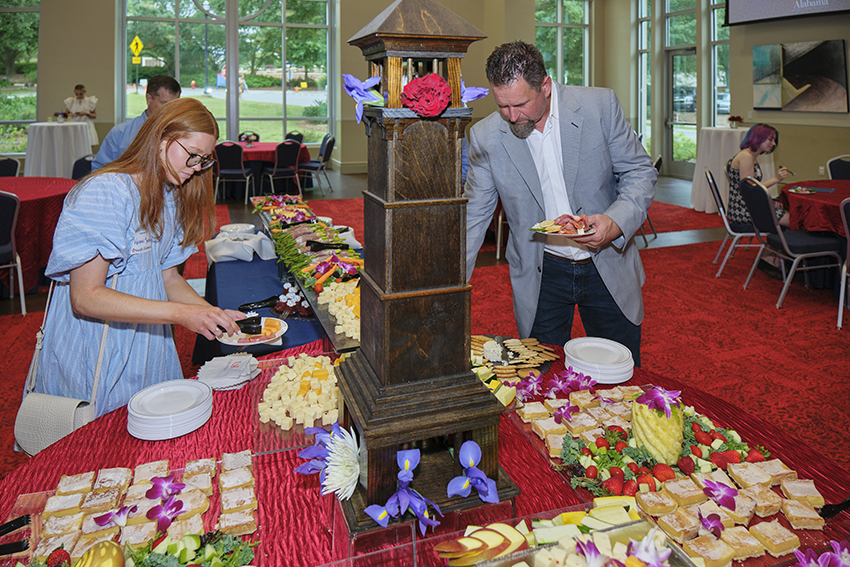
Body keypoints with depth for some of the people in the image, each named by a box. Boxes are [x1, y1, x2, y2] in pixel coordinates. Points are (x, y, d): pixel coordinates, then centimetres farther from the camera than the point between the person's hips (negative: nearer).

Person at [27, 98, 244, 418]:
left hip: (148, 352, 7)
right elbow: (85, 297, -23)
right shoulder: (104, 193, -18)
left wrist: (214, 315, -6)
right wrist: (181, 314, -28)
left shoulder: (170, 198, 8)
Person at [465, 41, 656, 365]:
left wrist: (616, 222, -21)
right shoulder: (486, 136, -8)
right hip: (540, 276, 0)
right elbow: (473, 217, 0)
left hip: (608, 267, 1)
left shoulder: (599, 106, -9)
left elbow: (641, 172, -1)